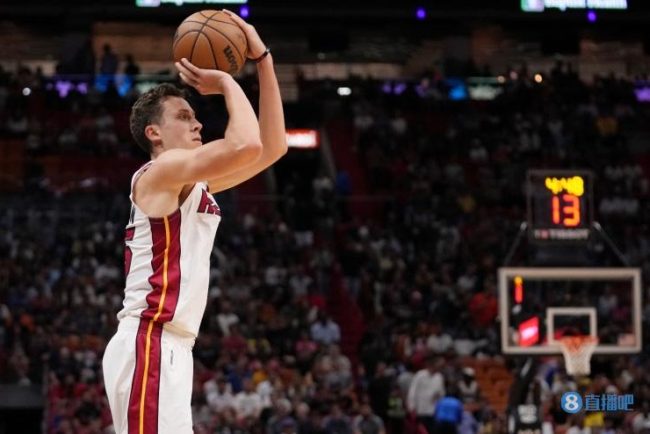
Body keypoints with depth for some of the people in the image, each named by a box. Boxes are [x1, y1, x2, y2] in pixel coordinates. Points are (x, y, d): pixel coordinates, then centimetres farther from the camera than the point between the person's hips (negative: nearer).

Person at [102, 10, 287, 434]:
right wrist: (227, 83, -5)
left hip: (169, 348, 10)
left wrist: (263, 59, 15)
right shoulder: (160, 171, -6)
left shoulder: (196, 183, 21)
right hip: (149, 345, -10)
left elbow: (273, 146, 20)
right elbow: (246, 146, -22)